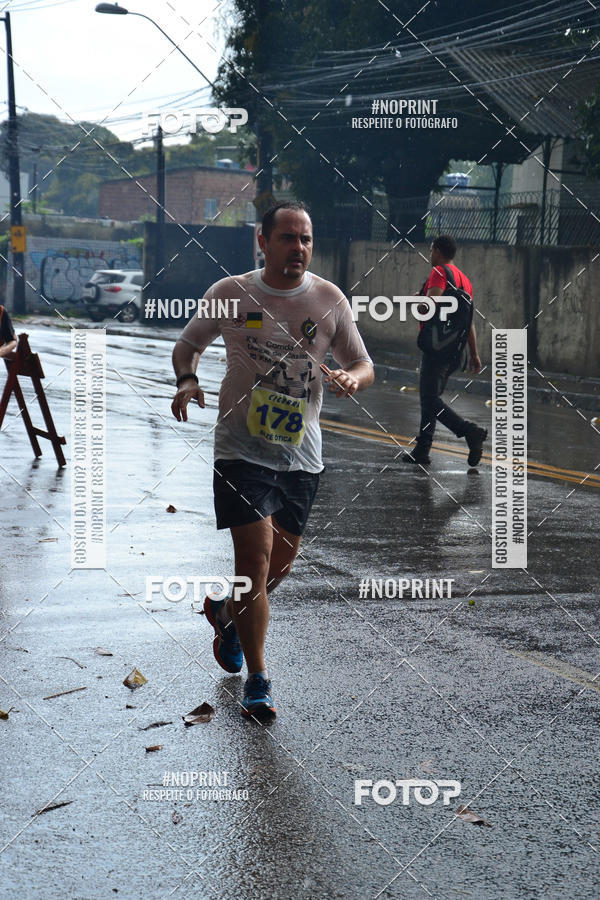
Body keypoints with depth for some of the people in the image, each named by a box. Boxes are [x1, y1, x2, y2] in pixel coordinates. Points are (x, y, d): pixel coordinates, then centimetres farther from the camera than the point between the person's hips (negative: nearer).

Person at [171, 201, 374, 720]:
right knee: (256, 558, -12)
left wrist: (351, 378, -16)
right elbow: (188, 343, 12)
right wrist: (186, 380, -10)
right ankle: (258, 681, 0)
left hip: (302, 457, 3)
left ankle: (226, 611, 45)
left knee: (280, 565, 11)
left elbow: (365, 365, 8)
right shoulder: (230, 294, -3)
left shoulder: (330, 300, 2)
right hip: (242, 450, -3)